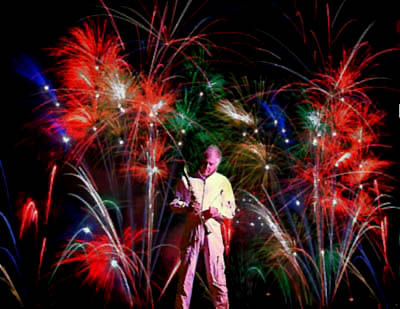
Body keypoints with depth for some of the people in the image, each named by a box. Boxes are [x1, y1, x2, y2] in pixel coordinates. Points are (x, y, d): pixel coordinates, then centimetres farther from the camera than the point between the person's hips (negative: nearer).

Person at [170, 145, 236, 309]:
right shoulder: (187, 179, 8)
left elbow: (231, 211, 10)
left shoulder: (223, 182, 8)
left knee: (217, 274, -2)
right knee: (186, 272, 2)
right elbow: (174, 203, 9)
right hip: (191, 230, 0)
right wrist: (187, 207, -12)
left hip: (212, 231, 0)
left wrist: (217, 212, -11)